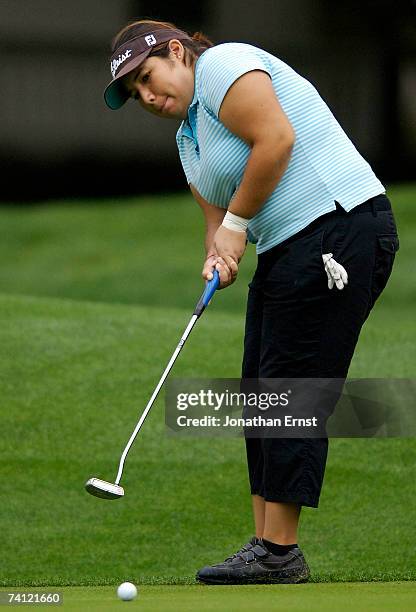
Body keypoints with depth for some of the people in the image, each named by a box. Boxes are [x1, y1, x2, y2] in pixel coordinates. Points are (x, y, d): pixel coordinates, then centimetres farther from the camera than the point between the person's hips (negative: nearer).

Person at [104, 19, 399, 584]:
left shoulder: (224, 65, -8)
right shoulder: (188, 136, 22)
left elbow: (276, 140, -19)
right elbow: (217, 214, 19)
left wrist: (237, 224, -10)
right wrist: (218, 253, -4)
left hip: (339, 231, -11)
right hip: (287, 250, 11)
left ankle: (280, 552, -8)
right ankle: (268, 544, 11)